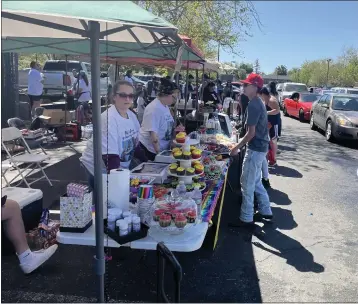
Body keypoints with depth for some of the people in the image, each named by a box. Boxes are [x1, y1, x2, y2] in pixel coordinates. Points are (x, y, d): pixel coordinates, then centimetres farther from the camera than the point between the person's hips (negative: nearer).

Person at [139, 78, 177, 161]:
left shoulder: (165, 106, 6)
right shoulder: (154, 108, -22)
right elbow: (153, 133, -24)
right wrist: (159, 153, -21)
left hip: (163, 148, 9)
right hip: (150, 149, -8)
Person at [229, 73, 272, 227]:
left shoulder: (253, 105, -19)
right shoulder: (258, 102, 12)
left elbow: (251, 132, -22)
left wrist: (237, 147, -13)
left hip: (255, 148, -10)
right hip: (260, 147, 10)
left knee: (247, 184, -1)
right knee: (256, 182, 20)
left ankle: (246, 218, 8)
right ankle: (265, 211, 30)